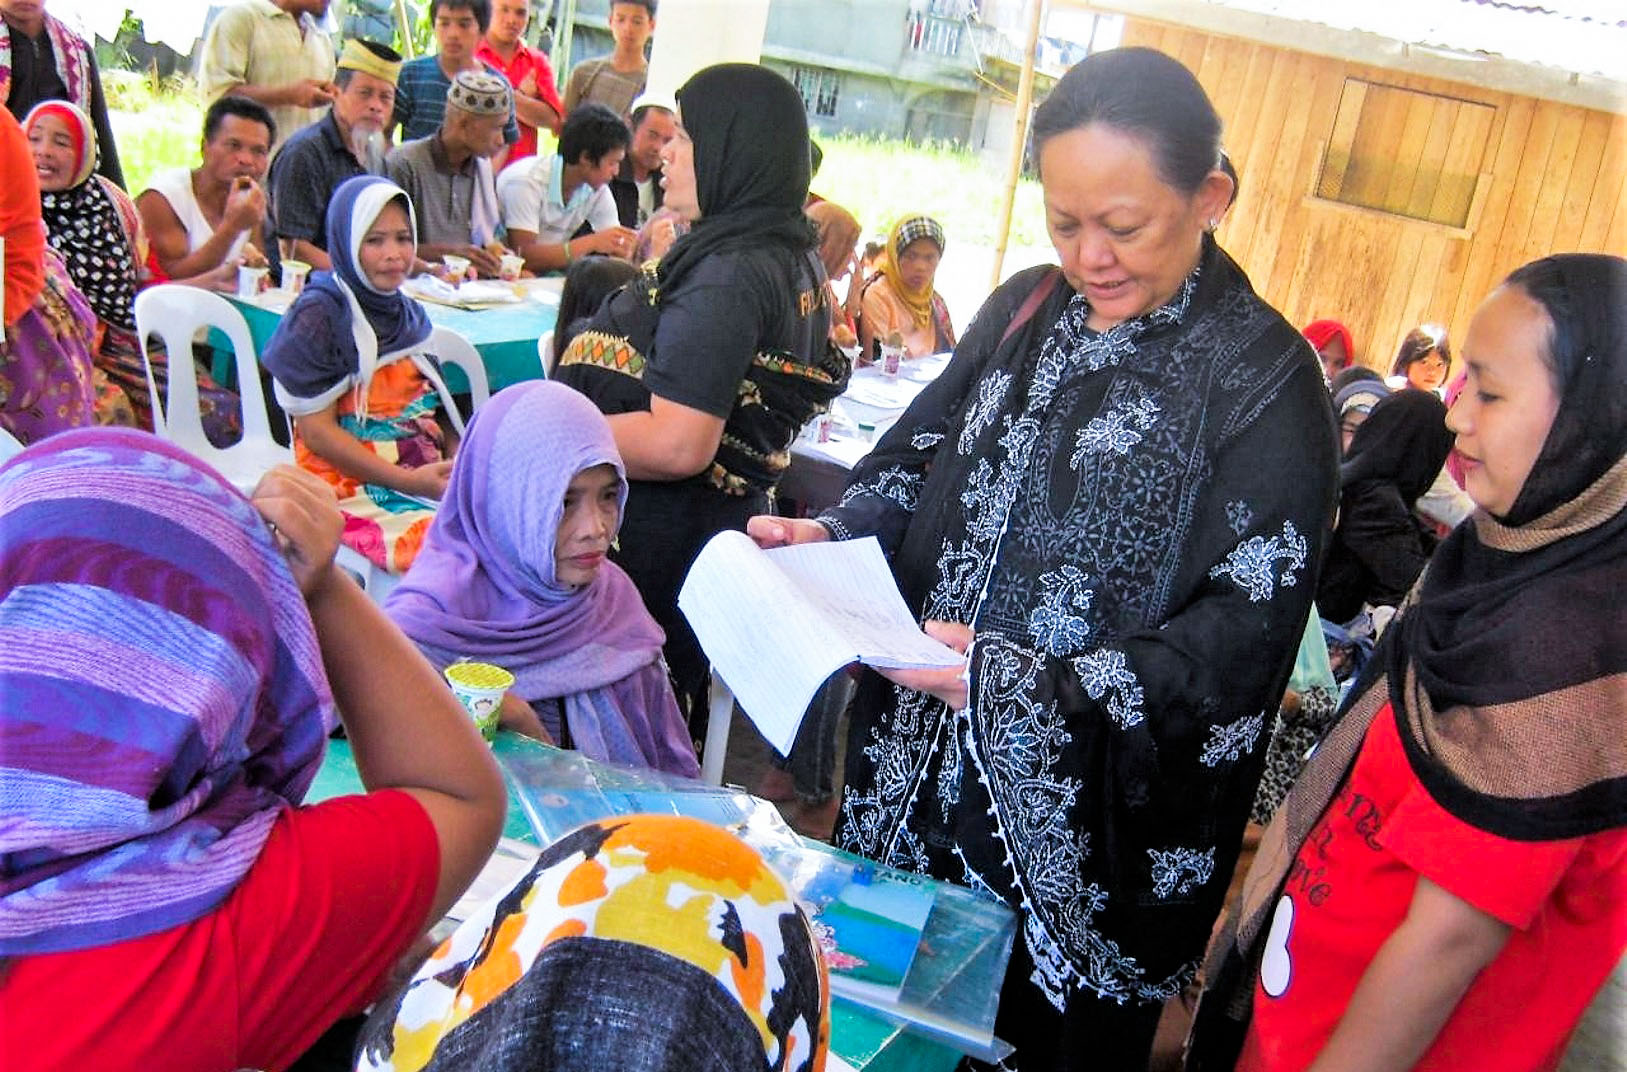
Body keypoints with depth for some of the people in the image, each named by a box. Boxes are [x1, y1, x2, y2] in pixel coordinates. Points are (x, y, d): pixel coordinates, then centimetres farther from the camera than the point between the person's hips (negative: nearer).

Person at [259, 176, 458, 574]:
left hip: (427, 477, 7)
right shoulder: (317, 316, -4)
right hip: (353, 488, -7)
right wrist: (408, 481, -16)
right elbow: (317, 432, -8)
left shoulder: (408, 315, 18)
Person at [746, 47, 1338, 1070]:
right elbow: (921, 455, 13)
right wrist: (832, 533, -6)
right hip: (914, 767, 5)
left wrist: (1034, 685, -24)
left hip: (1084, 818, -5)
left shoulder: (1266, 378, -13)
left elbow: (1245, 630, -16)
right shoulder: (1025, 309, 4)